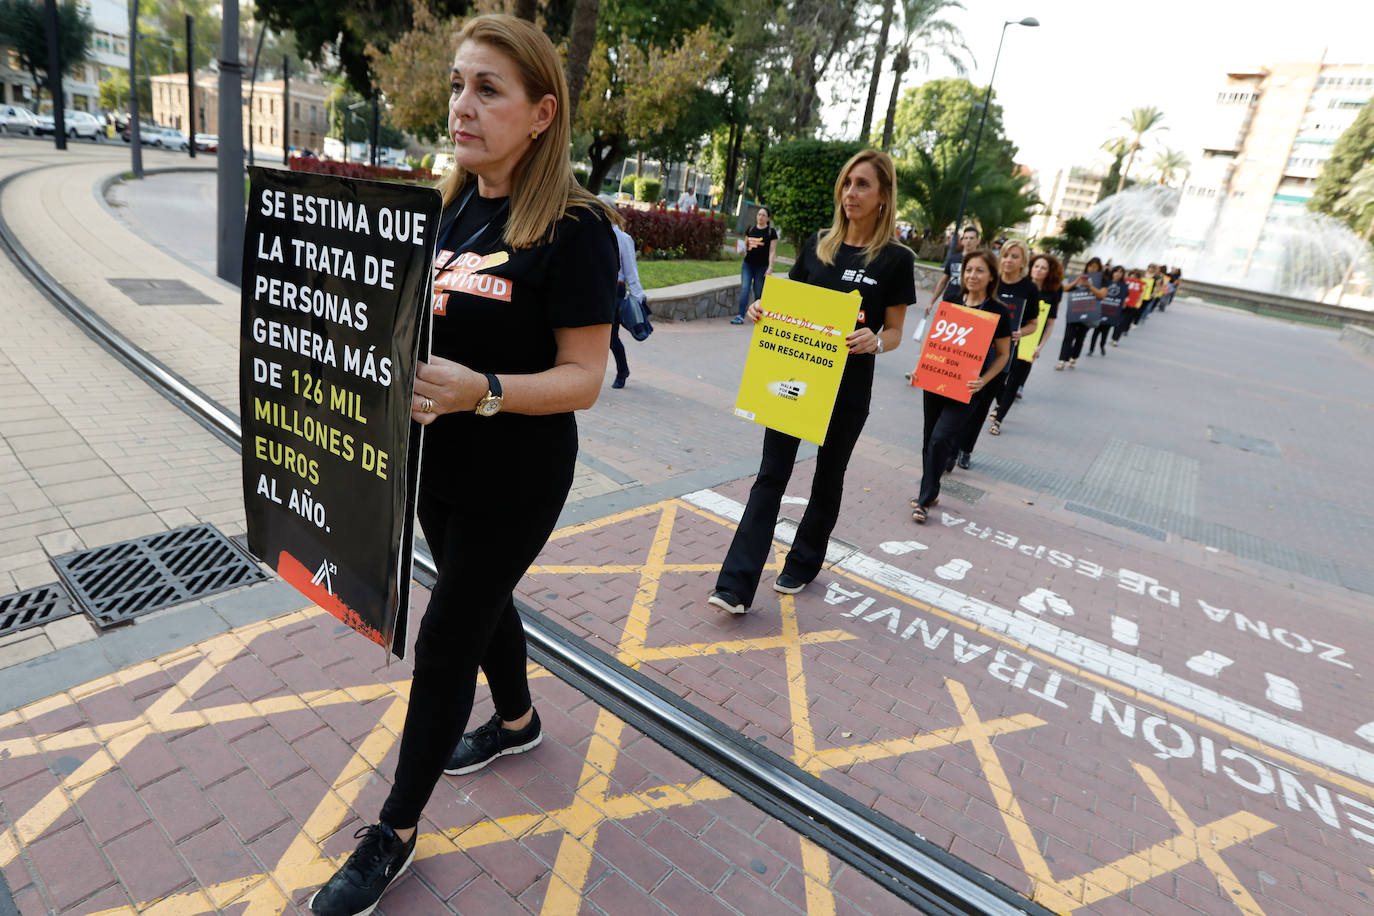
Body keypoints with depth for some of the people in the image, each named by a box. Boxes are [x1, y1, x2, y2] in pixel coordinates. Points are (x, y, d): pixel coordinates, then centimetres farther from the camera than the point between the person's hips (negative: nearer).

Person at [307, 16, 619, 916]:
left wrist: (480, 392, -33)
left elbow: (583, 376, -19)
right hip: (437, 464, 7)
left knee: (444, 640, 4)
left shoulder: (574, 227, -17)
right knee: (481, 601, 23)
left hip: (515, 481, -7)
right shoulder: (450, 207, 5)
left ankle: (396, 832, 26)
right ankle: (517, 719, 52)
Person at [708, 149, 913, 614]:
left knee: (828, 478, 13)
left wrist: (873, 341, -24)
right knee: (771, 475, -3)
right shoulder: (817, 244, 5)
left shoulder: (896, 260, -4)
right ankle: (736, 585, -3)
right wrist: (763, 310, -8)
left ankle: (803, 564, 34)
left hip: (848, 388, -2)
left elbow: (894, 332, -2)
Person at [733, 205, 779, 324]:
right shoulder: (750, 229, 9)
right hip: (748, 264, 3)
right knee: (744, 288, -9)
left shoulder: (771, 232, 0)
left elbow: (772, 251, -3)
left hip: (762, 266, -2)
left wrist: (770, 267, -10)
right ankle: (740, 316, -12)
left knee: (758, 292, 3)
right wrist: (744, 248, -4)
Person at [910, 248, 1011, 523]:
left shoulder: (998, 311, -6)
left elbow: (1002, 355, 0)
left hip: (964, 388, -5)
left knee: (940, 438, -12)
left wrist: (983, 381, -15)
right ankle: (930, 492, 27)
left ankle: (925, 499, -1)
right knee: (929, 438, 10)